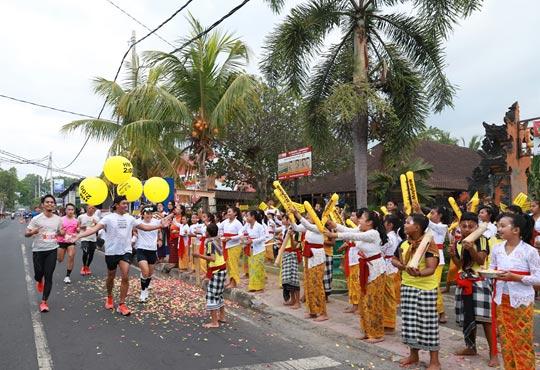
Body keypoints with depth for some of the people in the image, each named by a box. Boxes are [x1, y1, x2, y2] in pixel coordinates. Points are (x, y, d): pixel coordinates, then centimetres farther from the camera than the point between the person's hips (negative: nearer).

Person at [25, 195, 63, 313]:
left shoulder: (58, 219, 2)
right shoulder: (36, 219, -9)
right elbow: (26, 234, -6)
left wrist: (61, 233, -3)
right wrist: (33, 232, -28)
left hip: (52, 250, 2)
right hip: (38, 250, -2)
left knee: (49, 276, 0)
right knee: (38, 274, 7)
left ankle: (44, 301, 10)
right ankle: (39, 281, 47)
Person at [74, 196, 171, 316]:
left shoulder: (130, 218, 3)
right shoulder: (108, 218, -9)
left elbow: (145, 227, 6)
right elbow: (95, 228, -19)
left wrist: (160, 226, -3)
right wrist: (78, 236, -32)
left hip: (126, 251, 2)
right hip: (111, 252, -2)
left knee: (125, 277, -10)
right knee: (111, 277, 15)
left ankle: (121, 304, 0)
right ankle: (109, 298, 42)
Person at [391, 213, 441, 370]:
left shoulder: (428, 244, -17)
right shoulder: (404, 244, 4)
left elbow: (431, 268, -25)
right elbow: (394, 259, 18)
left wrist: (419, 273, -45)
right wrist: (400, 265, -4)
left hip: (426, 288, -7)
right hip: (407, 287, 7)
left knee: (427, 323, -1)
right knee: (410, 322, 13)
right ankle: (413, 355, 29)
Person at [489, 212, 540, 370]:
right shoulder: (497, 248, 0)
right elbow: (492, 269, 9)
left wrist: (515, 277, -22)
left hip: (521, 301, -4)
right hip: (502, 299, 4)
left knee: (522, 341, 6)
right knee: (506, 339, 14)